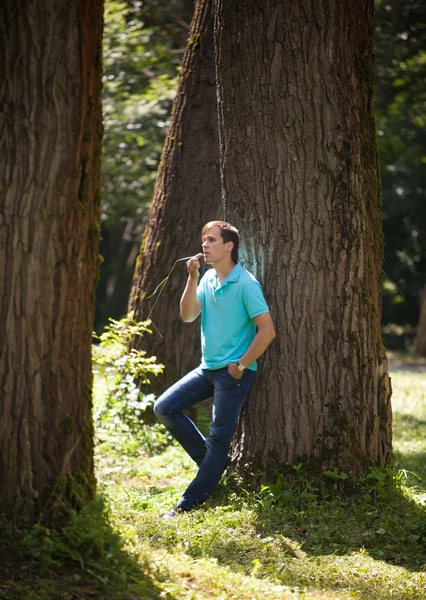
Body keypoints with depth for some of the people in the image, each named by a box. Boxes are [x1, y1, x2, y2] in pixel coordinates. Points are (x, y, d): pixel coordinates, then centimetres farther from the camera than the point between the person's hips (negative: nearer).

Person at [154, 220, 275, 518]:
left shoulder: (246, 284, -15)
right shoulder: (208, 279, 9)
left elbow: (267, 330, -19)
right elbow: (188, 315, 3)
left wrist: (240, 366, -14)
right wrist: (192, 278, -7)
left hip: (234, 373, -8)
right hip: (208, 368, 9)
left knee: (219, 438, -3)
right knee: (165, 408, 4)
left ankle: (191, 503, 1)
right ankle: (212, 461, 14)